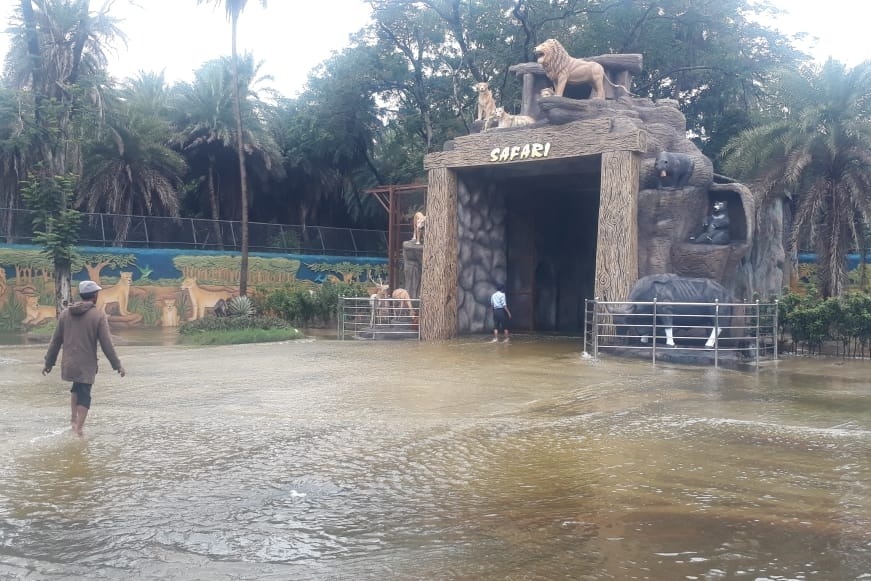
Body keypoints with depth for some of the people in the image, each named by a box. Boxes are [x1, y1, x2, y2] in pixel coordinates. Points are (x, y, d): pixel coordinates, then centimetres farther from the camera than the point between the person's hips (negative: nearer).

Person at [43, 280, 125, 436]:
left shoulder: (66, 313, 4)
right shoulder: (98, 315, -9)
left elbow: (56, 341, 8)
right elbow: (106, 344, -10)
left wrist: (49, 362, 17)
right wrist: (117, 365, -3)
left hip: (68, 363, 4)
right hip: (87, 365, -4)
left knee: (76, 388, 26)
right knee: (84, 396, 1)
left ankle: (73, 419, 20)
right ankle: (78, 429, -7)